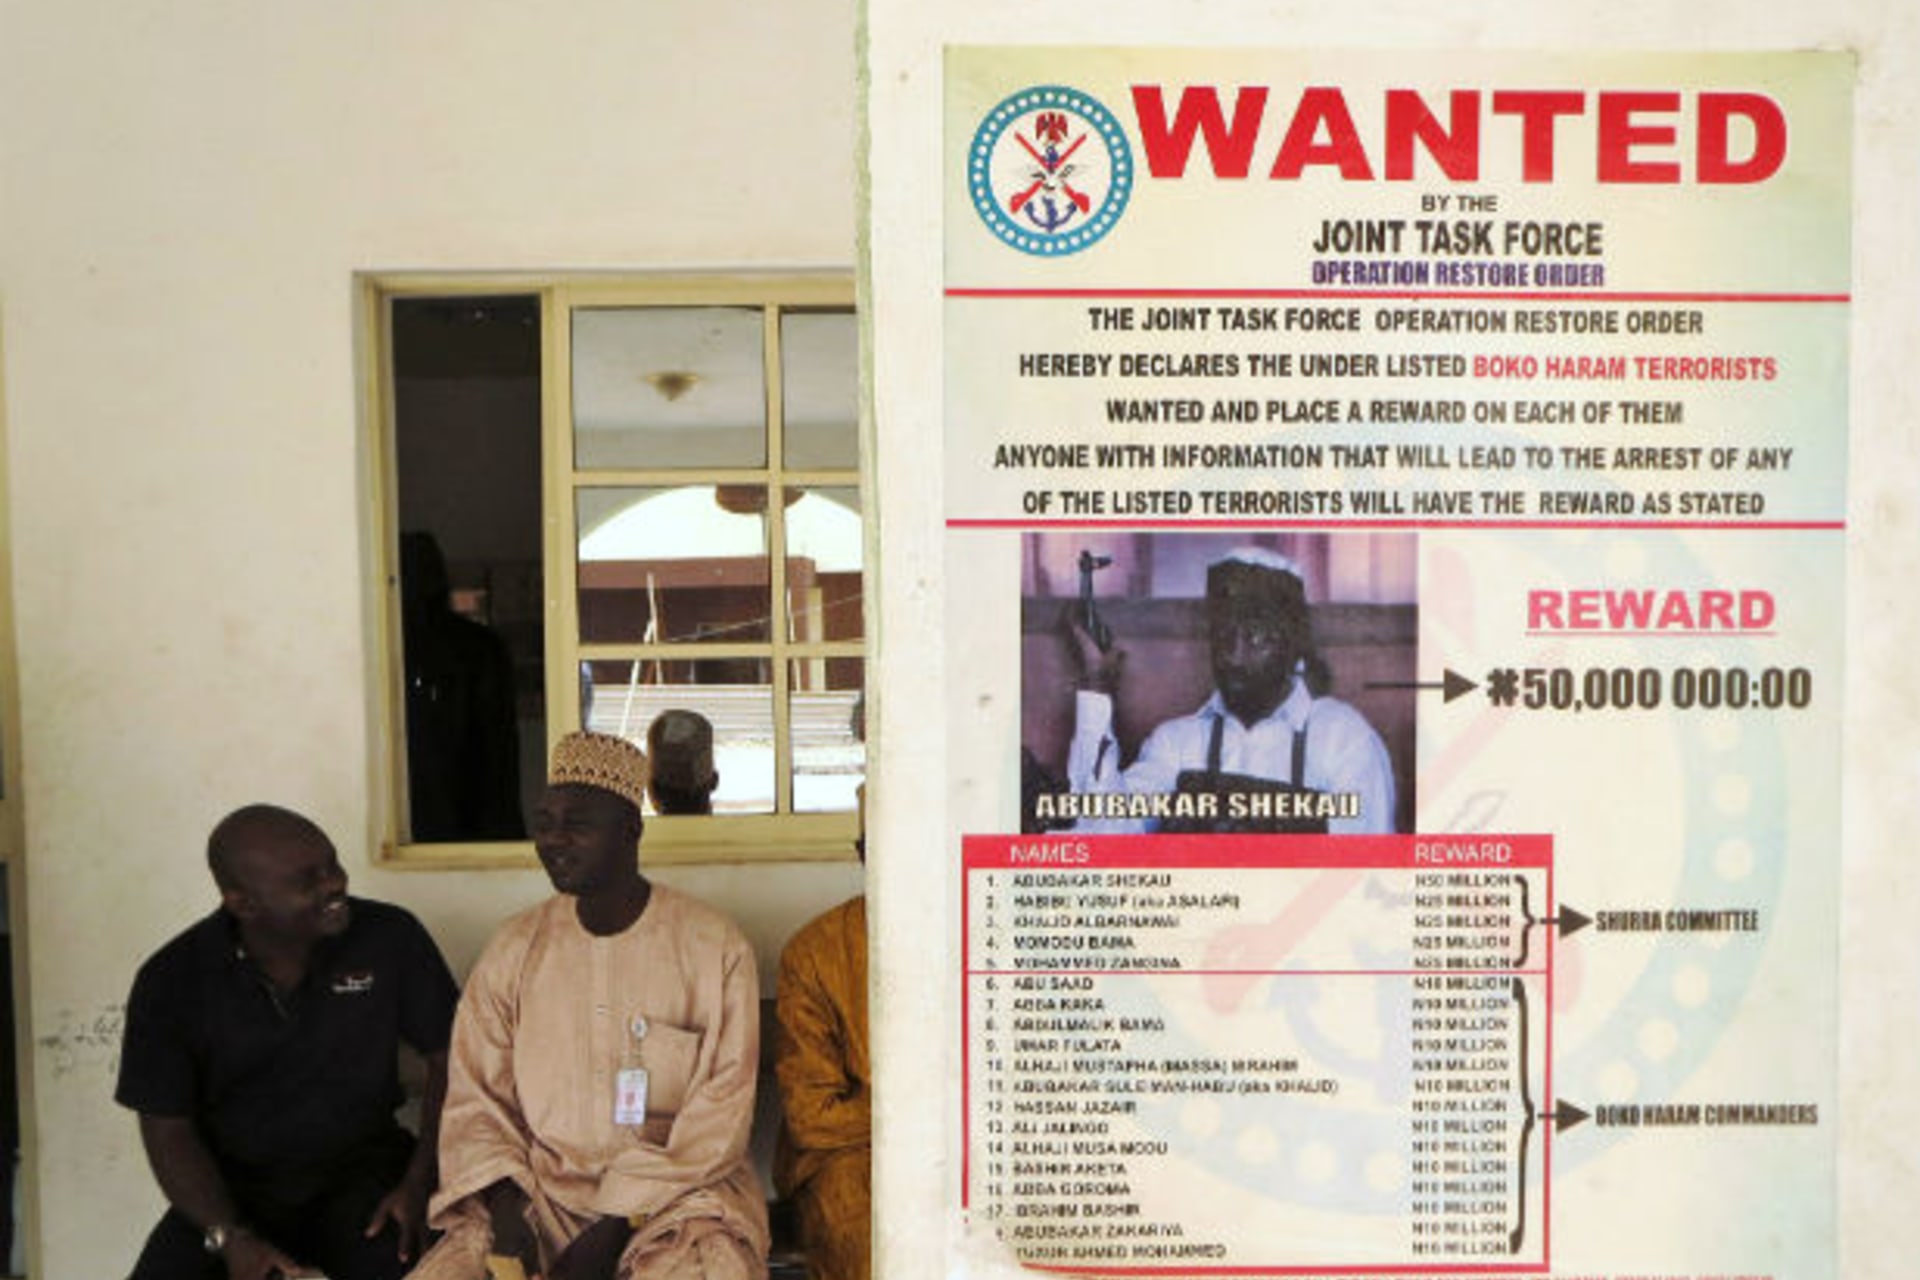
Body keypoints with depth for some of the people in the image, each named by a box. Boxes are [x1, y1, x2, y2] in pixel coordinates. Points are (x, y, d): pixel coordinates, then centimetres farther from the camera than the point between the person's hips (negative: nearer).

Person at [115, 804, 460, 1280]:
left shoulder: (390, 939, -8)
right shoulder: (171, 982, -6)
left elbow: (450, 1057, -2)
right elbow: (168, 1129, -3)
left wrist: (418, 1183, -12)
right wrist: (231, 1239, -15)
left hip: (361, 1172, -1)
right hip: (232, 1187, 2)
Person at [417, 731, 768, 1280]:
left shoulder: (715, 946, -4)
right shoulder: (515, 946, 8)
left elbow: (720, 1116, -6)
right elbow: (474, 1095, 6)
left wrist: (611, 1230, -13)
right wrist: (507, 1213, -10)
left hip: (675, 1189, -2)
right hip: (538, 1189, 3)